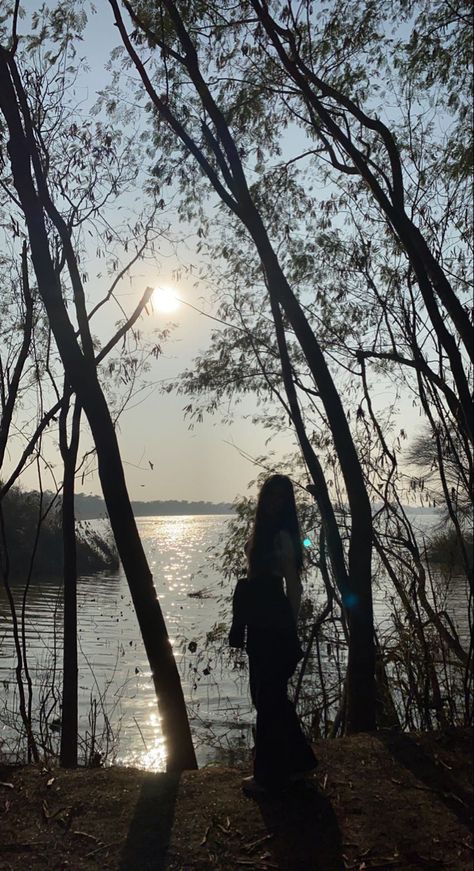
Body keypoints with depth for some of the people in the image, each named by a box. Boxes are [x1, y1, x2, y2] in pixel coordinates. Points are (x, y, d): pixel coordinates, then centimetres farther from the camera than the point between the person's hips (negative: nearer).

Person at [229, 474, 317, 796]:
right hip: (260, 624, 9)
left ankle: (270, 774, 17)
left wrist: (290, 630, -9)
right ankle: (298, 760, 34)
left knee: (268, 697, 2)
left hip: (274, 627, -9)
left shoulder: (282, 535, -14)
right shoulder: (263, 531, 10)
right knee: (271, 695, 18)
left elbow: (294, 587, -12)